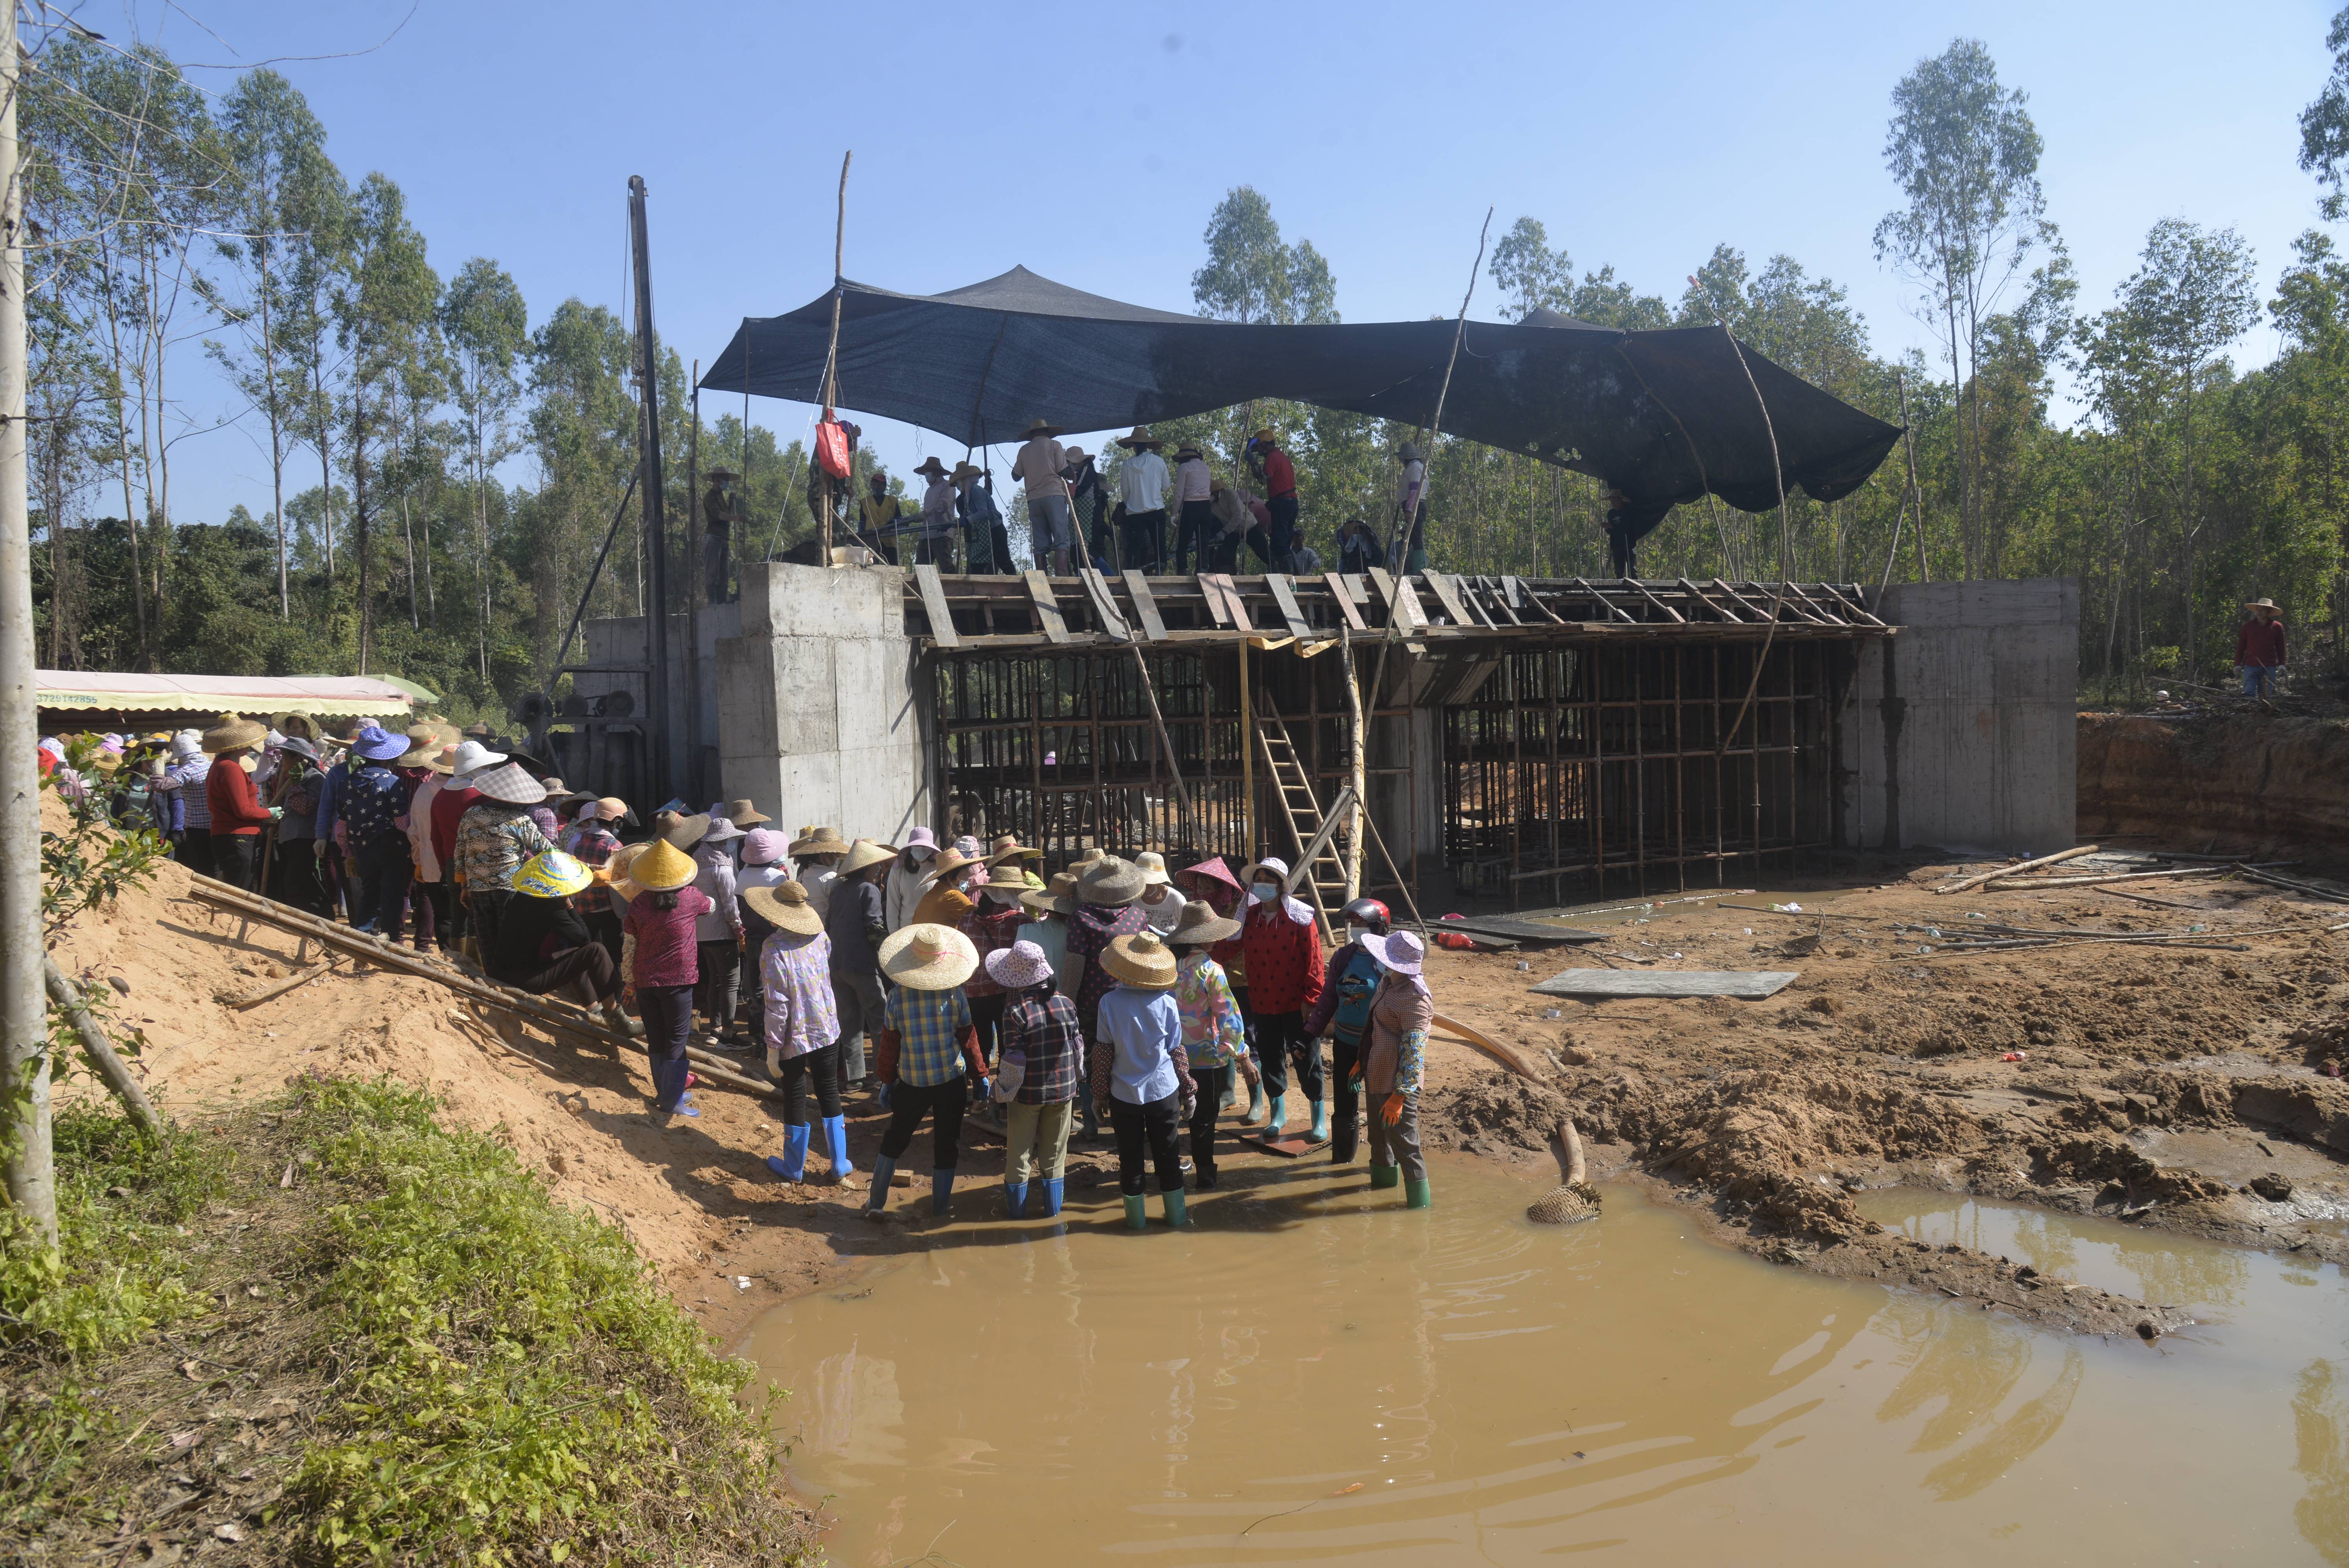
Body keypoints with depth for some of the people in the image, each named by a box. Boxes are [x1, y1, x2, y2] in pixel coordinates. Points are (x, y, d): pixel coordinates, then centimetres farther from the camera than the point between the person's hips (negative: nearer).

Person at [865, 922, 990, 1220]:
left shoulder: (897, 997, -10)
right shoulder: (954, 994, -12)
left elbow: (889, 1045, -2)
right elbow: (968, 1039, -5)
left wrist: (888, 1081, 11)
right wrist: (980, 1075, 7)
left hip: (911, 1084, 1)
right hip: (951, 1082, -1)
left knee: (895, 1140, 18)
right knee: (946, 1145, 12)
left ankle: (876, 1201, 23)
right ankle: (940, 1207, 19)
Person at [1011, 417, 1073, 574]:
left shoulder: (1024, 450, 14)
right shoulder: (1054, 445, 4)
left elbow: (1016, 475, 16)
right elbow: (1063, 471, -2)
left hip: (1033, 499, 4)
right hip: (1054, 495, -4)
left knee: (1040, 544, 4)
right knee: (1062, 540, -9)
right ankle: (1061, 577, -23)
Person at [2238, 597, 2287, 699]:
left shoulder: (2277, 627, 7)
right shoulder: (2247, 627, 6)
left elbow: (2280, 648, 10)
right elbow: (2241, 647, 8)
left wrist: (2282, 665, 5)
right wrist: (2238, 665, 3)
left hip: (2269, 668, 1)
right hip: (2250, 667, -1)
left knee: (2266, 696, 2)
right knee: (2249, 694, -8)